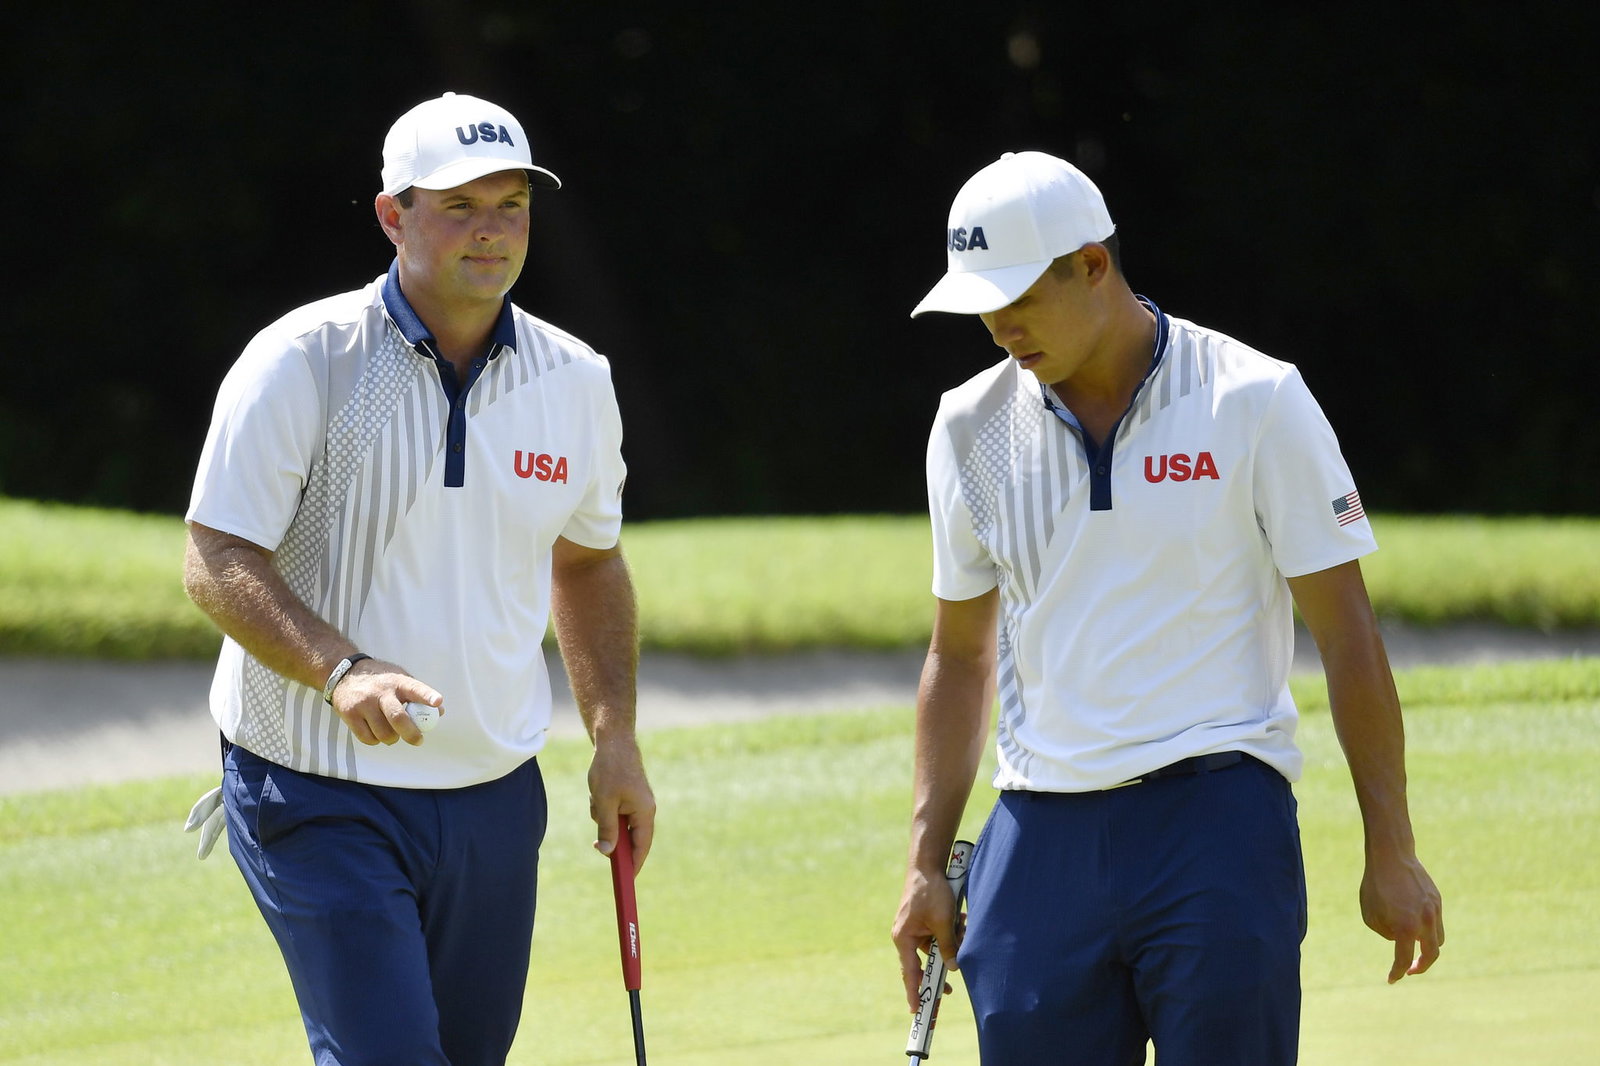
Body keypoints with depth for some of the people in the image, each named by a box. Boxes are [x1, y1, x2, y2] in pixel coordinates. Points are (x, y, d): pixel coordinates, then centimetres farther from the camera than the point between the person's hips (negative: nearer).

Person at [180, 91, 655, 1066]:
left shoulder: (576, 381, 5)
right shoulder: (303, 363, -10)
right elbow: (219, 562, -13)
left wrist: (615, 737, 11)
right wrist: (341, 670, -28)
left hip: (495, 796, 5)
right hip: (319, 796, -5)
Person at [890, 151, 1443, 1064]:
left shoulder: (1255, 400, -3)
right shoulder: (972, 427, 9)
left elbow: (1345, 631, -1)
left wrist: (1392, 852, -4)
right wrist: (928, 861, 12)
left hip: (1219, 825, -4)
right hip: (1041, 842, 4)